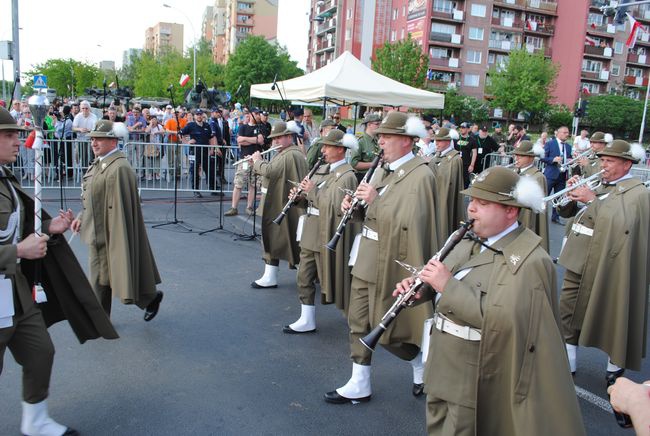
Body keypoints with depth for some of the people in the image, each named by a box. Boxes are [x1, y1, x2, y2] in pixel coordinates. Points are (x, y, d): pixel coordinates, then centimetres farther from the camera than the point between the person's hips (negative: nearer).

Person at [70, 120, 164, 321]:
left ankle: (151, 297, 25)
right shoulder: (99, 163, 10)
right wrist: (82, 218, 13)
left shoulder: (119, 168, -22)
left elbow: (119, 207, -23)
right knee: (100, 276, 15)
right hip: (97, 233, 9)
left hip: (111, 234, -9)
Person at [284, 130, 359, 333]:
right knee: (304, 278, 10)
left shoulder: (346, 175, -14)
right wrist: (301, 196, -2)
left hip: (328, 237, -8)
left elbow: (336, 207, -25)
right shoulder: (322, 169, 13)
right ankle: (307, 321, 22)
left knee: (331, 279, 4)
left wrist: (312, 191, -19)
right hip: (310, 235, 8)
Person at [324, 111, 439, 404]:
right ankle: (359, 385, 26)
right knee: (358, 323, 12)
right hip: (366, 260, 8)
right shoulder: (383, 170, 11)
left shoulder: (420, 175, -15)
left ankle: (423, 364, 31)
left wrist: (375, 200, -23)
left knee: (385, 329, 4)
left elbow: (410, 223, -24)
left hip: (390, 264, -8)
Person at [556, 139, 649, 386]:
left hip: (606, 267, -7)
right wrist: (572, 193, -2)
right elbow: (568, 211, 16)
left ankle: (615, 369, 27)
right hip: (578, 263, 7)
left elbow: (622, 224, -26)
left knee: (613, 318, 7)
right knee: (567, 313, 11)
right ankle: (567, 365, 25)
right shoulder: (599, 186, 14)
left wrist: (592, 200, -23)